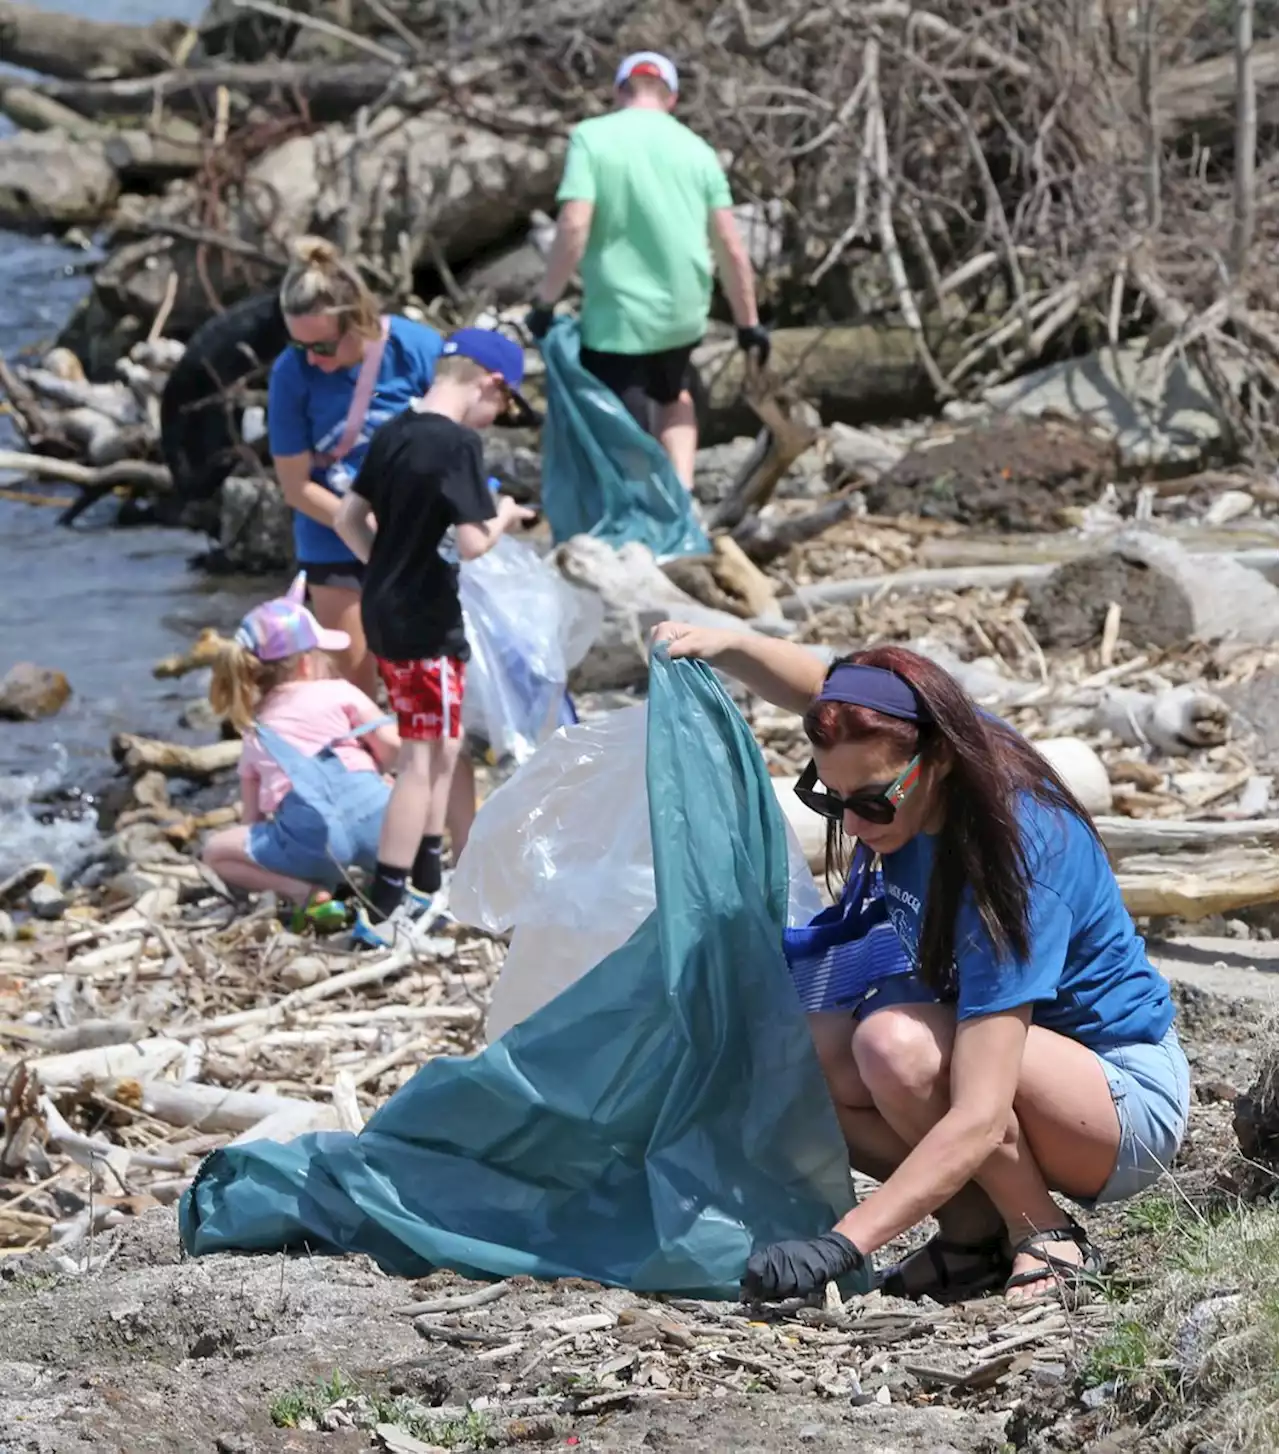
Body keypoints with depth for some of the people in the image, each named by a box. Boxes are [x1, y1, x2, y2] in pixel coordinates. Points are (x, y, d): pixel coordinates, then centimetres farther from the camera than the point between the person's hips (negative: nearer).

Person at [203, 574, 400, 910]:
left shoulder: (254, 734, 26)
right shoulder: (338, 693, 18)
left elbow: (253, 821, 26)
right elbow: (390, 745, 8)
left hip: (311, 835, -1)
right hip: (370, 816, 1)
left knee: (216, 851, 19)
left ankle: (302, 889, -3)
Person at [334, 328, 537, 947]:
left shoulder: (393, 433, 6)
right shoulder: (459, 444, -19)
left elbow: (347, 518, 12)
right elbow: (472, 542, -23)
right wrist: (503, 517, -4)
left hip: (384, 611, 9)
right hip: (426, 623, -9)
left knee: (443, 750, 21)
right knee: (423, 761, -3)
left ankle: (428, 881, 30)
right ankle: (382, 910, -3)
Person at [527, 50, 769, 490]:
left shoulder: (592, 137, -6)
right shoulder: (695, 148, 5)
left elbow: (573, 227, -17)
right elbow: (731, 246, 5)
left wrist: (545, 302, -8)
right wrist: (748, 322, 14)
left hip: (618, 316, -5)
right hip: (685, 312, 5)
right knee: (674, 395, 31)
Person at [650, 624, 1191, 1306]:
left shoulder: (1015, 857, -34)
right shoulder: (898, 753, -13)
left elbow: (978, 1120, -39)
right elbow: (820, 685, 13)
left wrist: (841, 1247, -44)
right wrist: (724, 646, -8)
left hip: (1129, 1103, -8)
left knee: (897, 1043, -34)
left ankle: (1048, 1240, -13)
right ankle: (978, 1230, -3)